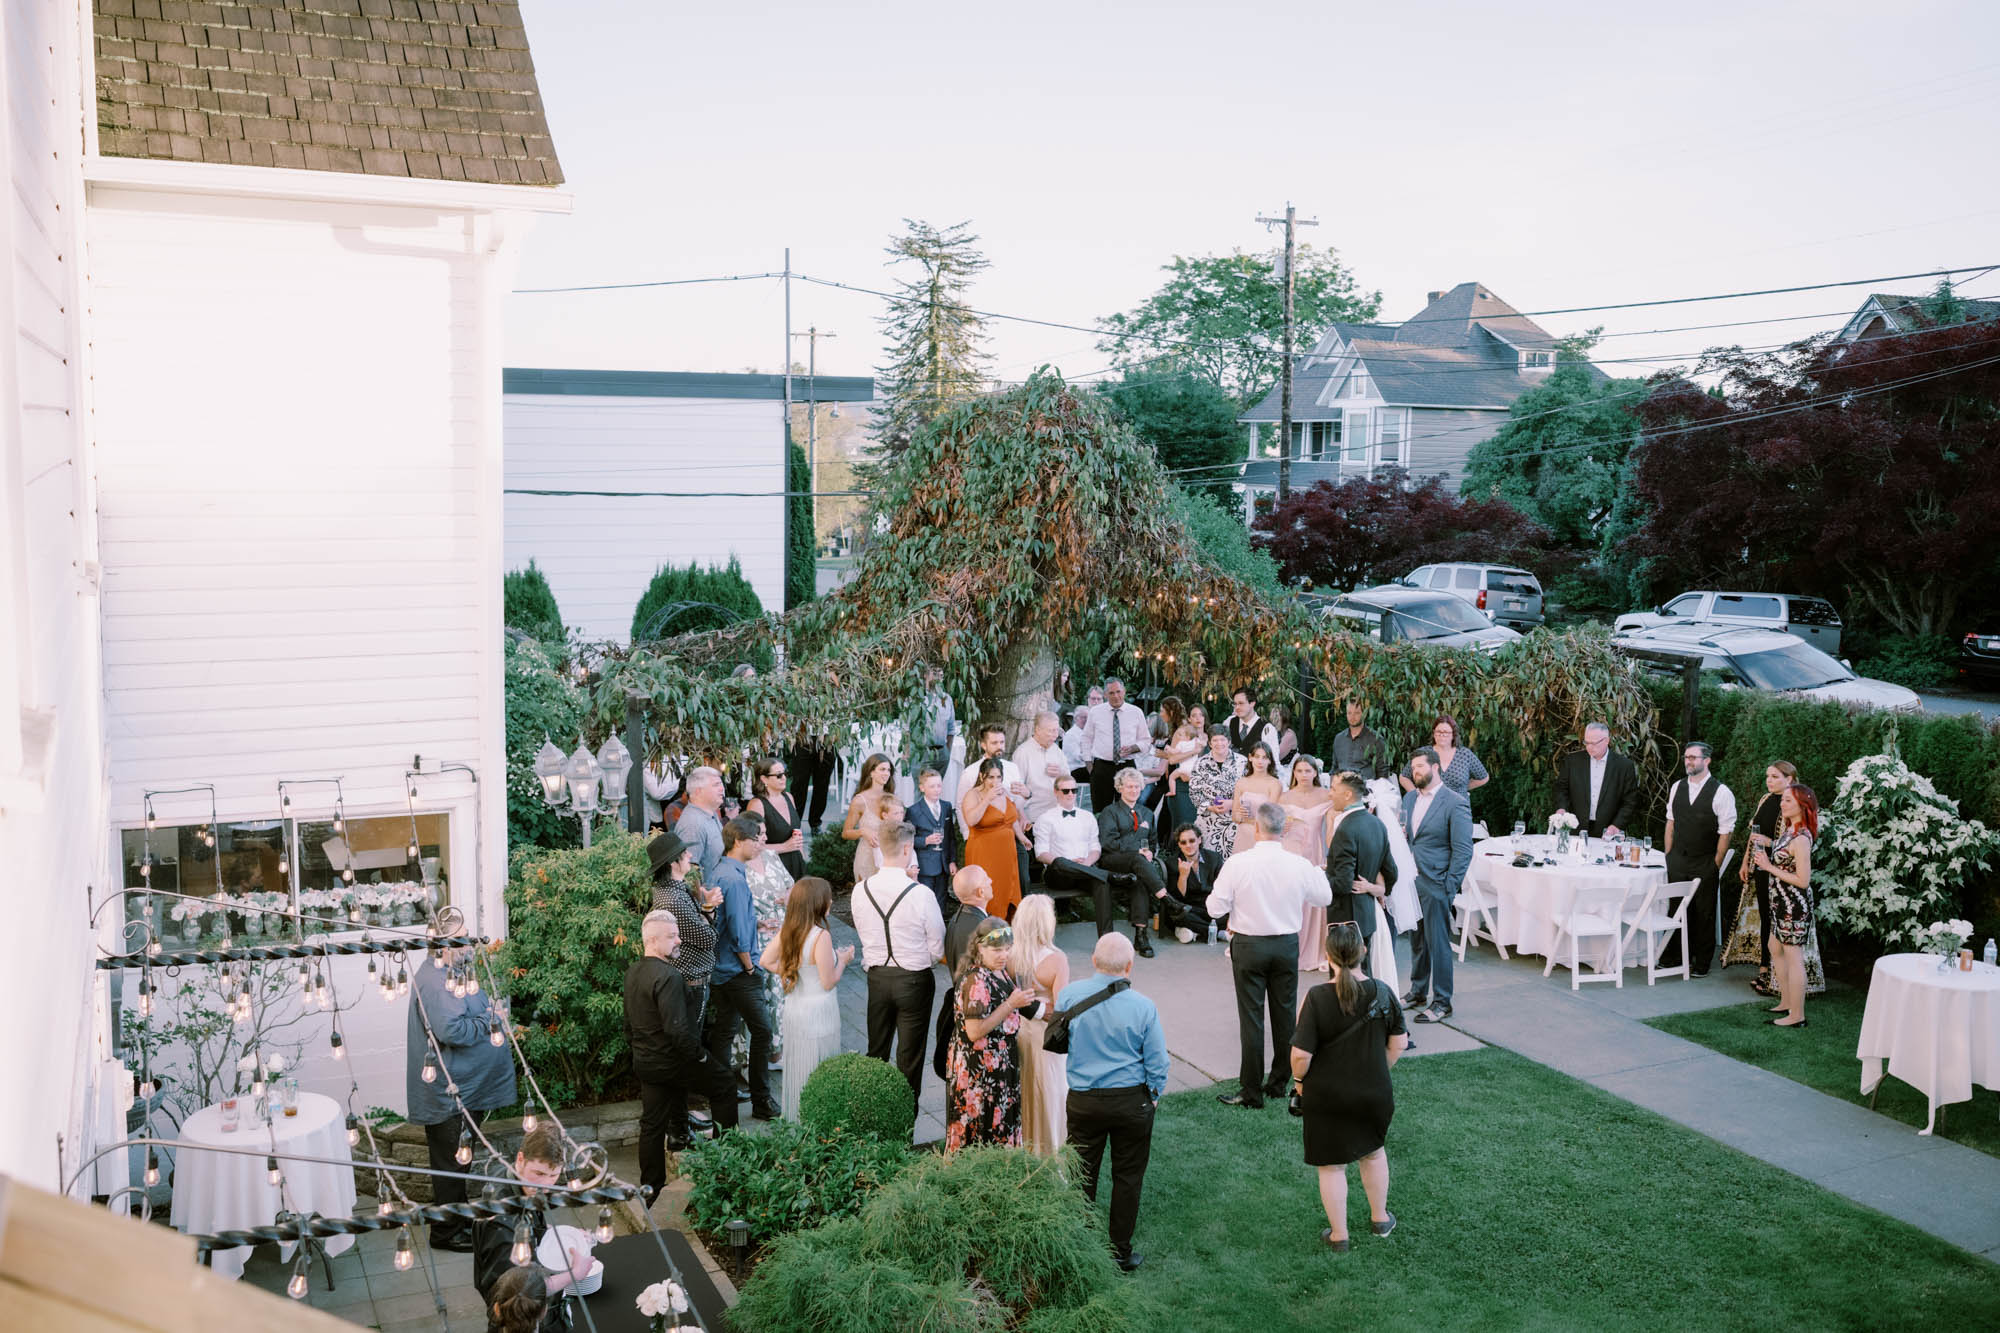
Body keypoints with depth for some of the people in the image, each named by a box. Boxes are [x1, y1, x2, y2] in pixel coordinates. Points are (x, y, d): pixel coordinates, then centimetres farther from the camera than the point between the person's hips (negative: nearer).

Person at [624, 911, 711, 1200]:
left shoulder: (632, 973, 5)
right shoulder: (668, 977, -25)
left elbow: (629, 1022, 15)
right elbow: (677, 1029, -29)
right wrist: (700, 1055, -15)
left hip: (644, 1064, 8)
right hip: (671, 1064, -8)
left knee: (651, 1125, 13)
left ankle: (650, 1187, 18)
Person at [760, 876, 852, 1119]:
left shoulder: (786, 931, -3)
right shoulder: (821, 936, -24)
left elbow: (765, 961, 8)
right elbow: (828, 982, -18)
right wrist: (842, 959, -3)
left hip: (793, 1009, 7)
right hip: (818, 1014, -7)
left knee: (796, 1066, 20)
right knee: (819, 1073, 5)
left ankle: (793, 1117, 32)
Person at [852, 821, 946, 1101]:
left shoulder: (861, 890, -8)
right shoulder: (920, 894, -21)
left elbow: (864, 933, 6)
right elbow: (937, 950, -12)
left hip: (877, 977, 4)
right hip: (914, 980, -4)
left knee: (876, 1050, 19)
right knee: (909, 1057, 9)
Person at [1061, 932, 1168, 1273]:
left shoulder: (1069, 995, -10)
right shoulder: (1143, 1007, -15)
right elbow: (1157, 1065, -7)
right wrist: (1154, 1097, 11)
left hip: (1081, 1101, 2)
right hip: (1132, 1101, -1)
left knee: (1082, 1175, 16)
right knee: (1128, 1177, 13)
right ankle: (1120, 1252, 22)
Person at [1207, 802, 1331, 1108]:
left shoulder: (1237, 864, -16)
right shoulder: (1299, 865, -8)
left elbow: (1216, 907, -11)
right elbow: (1323, 898, 8)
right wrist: (1320, 873, 27)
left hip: (1248, 945, -2)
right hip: (1287, 945, 2)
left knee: (1251, 1017, 4)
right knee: (1285, 1014, 15)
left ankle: (1251, 1091, 9)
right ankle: (1279, 1083, 25)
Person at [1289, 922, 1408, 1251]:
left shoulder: (1317, 997, -21)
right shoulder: (1383, 992, -9)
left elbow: (1301, 1054, -21)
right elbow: (1398, 1043, 0)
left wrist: (1298, 1079, -1)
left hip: (1327, 1097, -4)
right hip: (1374, 1093, 4)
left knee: (1331, 1165, 13)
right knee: (1373, 1151, 28)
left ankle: (1338, 1234, 24)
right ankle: (1380, 1219, 42)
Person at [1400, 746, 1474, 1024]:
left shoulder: (1455, 803, -12)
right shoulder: (1410, 798, 11)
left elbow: (1463, 850, -12)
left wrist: (1449, 888, -15)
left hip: (1434, 885, -7)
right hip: (1410, 881, 7)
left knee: (1438, 943, 0)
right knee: (1416, 941, 17)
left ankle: (1442, 1002, 10)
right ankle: (1417, 992, 30)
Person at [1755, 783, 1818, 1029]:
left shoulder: (1801, 838, -22)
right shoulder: (1789, 829, 7)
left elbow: (1803, 880, -23)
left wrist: (1770, 867, -20)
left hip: (1794, 904, -10)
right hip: (1781, 901, 10)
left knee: (1793, 957, -2)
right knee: (1776, 949, 21)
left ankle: (1797, 1016, 6)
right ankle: (1787, 1002, 33)